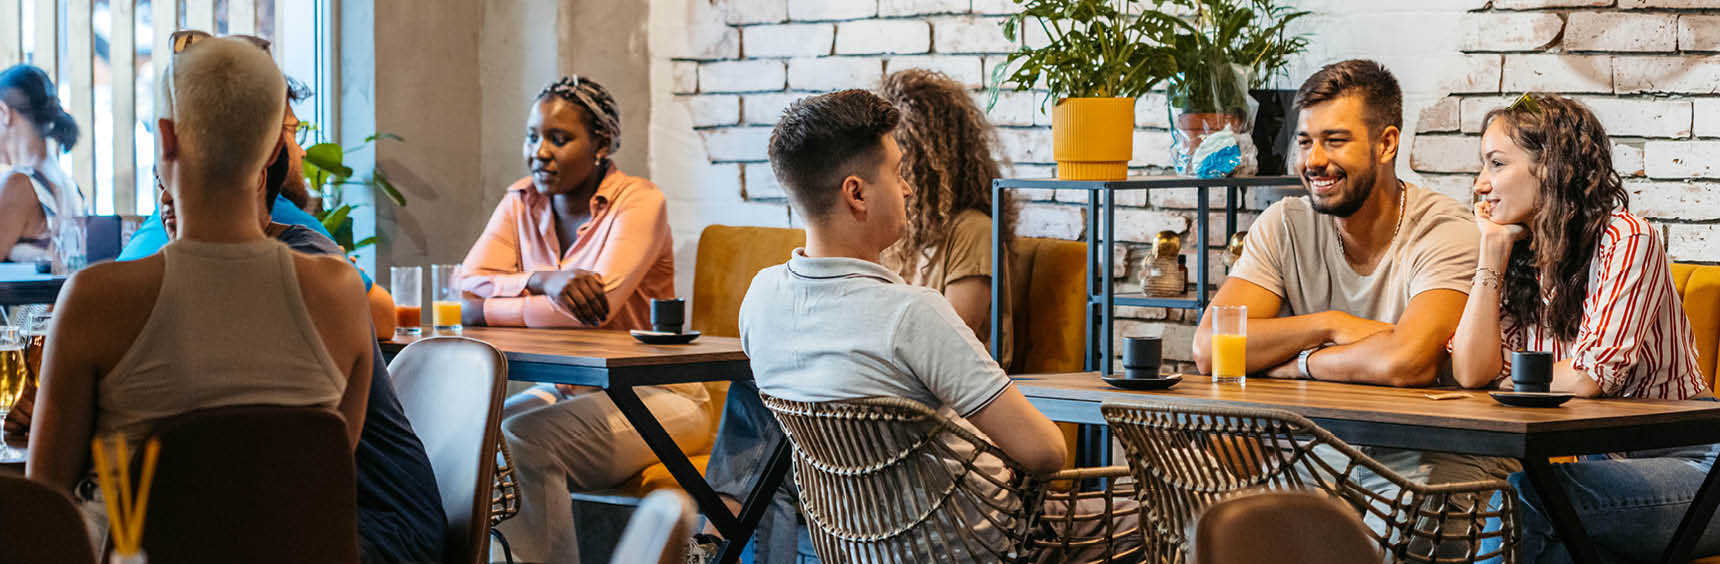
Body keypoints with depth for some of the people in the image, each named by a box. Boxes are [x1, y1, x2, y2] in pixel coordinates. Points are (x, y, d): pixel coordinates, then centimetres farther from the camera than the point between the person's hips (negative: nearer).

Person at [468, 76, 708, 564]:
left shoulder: (640, 203, -13)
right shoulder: (522, 203, 6)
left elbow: (598, 306, -24)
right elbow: (466, 283, -6)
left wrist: (482, 311, -19)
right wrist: (544, 279, -25)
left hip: (653, 395, -6)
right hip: (563, 391, 6)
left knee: (523, 442, -30)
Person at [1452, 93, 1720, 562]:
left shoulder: (1627, 241, -13)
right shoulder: (1518, 258, 9)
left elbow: (1586, 379, -18)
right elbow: (1471, 372, -5)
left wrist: (1510, 379, 0)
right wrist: (1492, 249, -1)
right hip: (1607, 461, 6)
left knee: (1521, 492, -29)